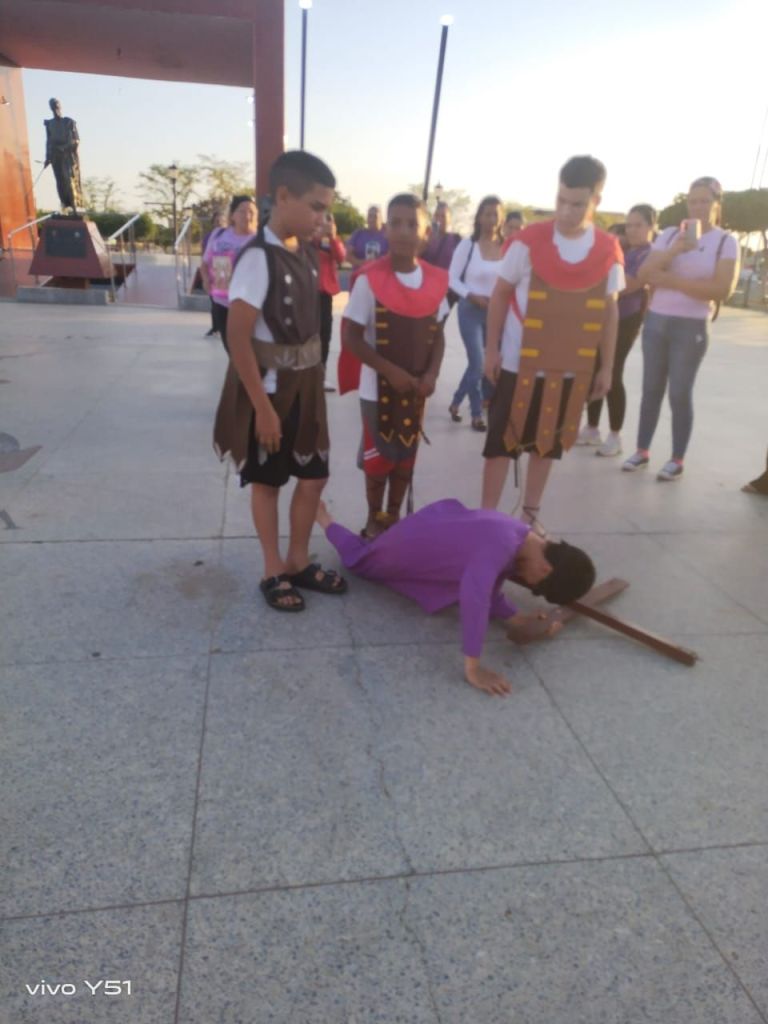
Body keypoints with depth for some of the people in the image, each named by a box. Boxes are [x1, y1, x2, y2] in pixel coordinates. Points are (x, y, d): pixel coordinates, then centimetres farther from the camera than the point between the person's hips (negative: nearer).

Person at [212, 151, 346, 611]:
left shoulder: (306, 252, 5)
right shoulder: (259, 258, -18)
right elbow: (238, 337, -20)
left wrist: (312, 381, 12)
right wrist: (263, 406, -20)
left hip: (306, 385, 7)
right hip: (270, 389, -7)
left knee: (315, 477, 13)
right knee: (268, 482, 8)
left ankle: (299, 561, 31)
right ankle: (274, 571, 24)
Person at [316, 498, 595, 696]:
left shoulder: (525, 541, -14)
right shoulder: (503, 543, -41)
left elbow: (489, 591, -8)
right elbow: (473, 593, -54)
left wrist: (517, 619, -24)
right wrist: (472, 667, -51)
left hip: (438, 524, 6)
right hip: (410, 546, -6)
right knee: (358, 560, 26)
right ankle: (322, 515, 45)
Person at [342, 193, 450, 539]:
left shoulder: (436, 281, -1)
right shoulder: (370, 279, -14)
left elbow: (437, 335, 7)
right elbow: (350, 337, -13)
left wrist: (432, 373, -9)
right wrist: (390, 371, -19)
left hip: (417, 389, 4)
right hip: (378, 387, -4)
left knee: (406, 459, 14)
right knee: (377, 459, 7)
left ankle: (394, 518, 32)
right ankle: (374, 521, 26)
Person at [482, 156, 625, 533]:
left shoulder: (609, 251, -2)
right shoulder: (529, 241, -9)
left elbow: (610, 311, 6)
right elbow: (501, 293, 0)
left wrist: (607, 367, 6)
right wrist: (491, 349, -3)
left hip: (572, 368, 3)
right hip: (519, 362, -2)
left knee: (548, 443, 13)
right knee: (502, 441, 2)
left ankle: (530, 513, 27)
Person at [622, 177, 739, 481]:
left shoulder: (726, 242, -1)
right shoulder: (669, 234, 7)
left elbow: (722, 289, -14)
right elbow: (643, 275, -4)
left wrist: (672, 281, -16)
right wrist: (675, 250, -18)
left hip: (691, 327, -3)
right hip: (656, 321, 3)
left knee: (680, 394, -3)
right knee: (651, 389, 7)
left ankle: (677, 460, 7)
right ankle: (642, 451, 16)